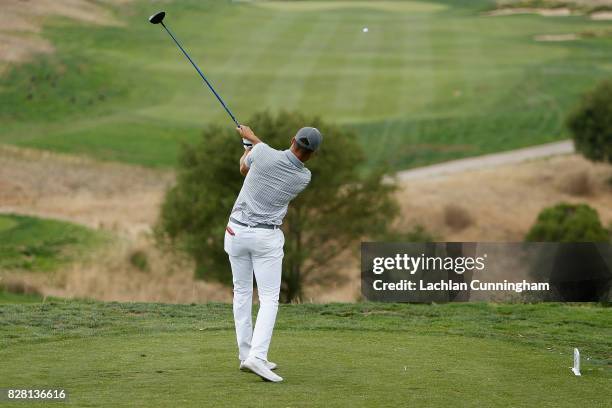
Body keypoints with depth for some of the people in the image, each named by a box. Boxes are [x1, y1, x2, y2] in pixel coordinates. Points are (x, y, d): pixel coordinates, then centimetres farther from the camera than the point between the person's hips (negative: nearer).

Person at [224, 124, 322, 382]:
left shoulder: (263, 153, -12)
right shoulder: (304, 178, -7)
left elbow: (244, 169, 12)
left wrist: (248, 142, 33)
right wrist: (252, 137, 25)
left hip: (237, 231, 2)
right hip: (267, 237, -2)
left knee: (242, 292, 14)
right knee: (269, 298, -1)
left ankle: (245, 354, 15)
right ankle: (257, 356, -19)